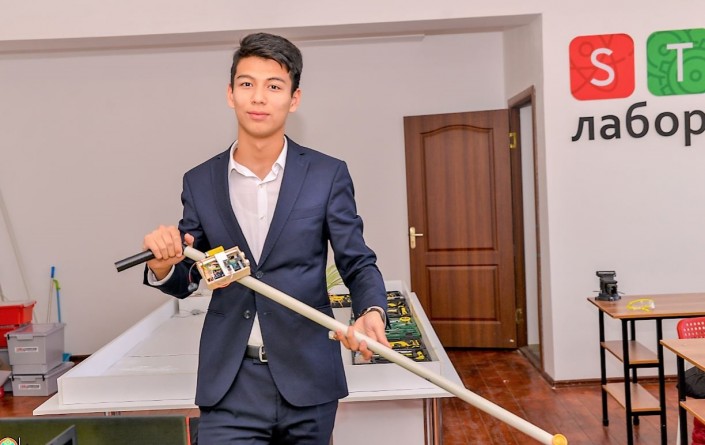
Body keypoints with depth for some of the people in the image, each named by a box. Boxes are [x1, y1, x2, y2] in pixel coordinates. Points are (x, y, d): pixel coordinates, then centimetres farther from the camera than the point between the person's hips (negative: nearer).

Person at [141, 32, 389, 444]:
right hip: (229, 384, 1)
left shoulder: (328, 175, -3)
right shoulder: (200, 182, 3)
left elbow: (358, 263, -1)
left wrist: (372, 312, -23)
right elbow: (185, 282, 9)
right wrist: (163, 264, -14)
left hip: (308, 379, 0)